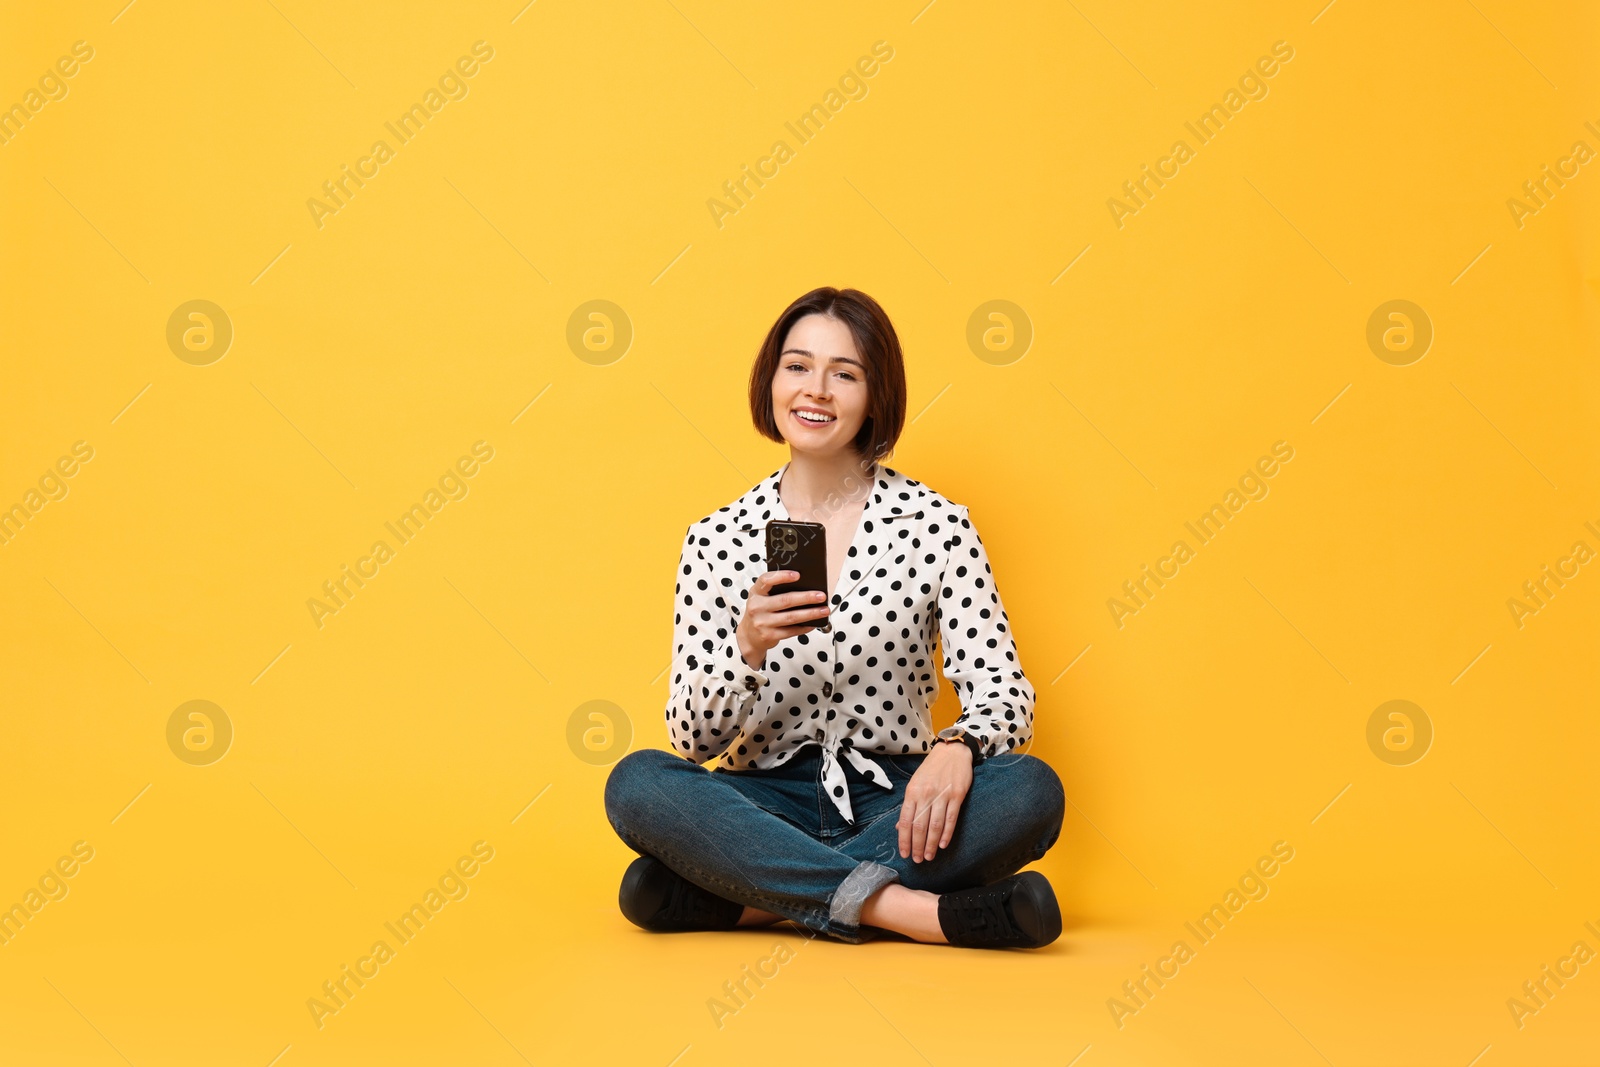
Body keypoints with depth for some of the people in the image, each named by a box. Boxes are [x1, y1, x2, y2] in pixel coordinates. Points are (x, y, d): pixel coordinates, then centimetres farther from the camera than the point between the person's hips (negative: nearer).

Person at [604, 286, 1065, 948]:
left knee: (1031, 790, -28)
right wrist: (747, 648, -22)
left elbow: (1004, 695, -5)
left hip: (893, 805, 0)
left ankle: (756, 900, -23)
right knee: (637, 783, -27)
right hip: (763, 806, 0)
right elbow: (692, 740, -1)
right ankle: (912, 910, -29)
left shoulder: (937, 526, 1)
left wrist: (956, 748, -29)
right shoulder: (717, 540, 3)